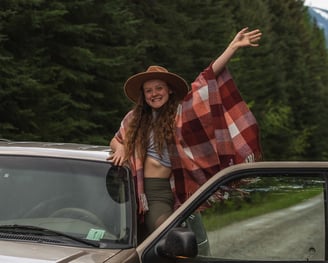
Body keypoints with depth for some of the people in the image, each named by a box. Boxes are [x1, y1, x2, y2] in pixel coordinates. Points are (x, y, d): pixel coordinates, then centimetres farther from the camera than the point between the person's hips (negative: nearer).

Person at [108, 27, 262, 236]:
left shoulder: (181, 113, 1)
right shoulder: (135, 119, 11)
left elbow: (208, 79, -6)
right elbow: (116, 139, 28)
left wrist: (233, 47, -11)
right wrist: (120, 149, 3)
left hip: (173, 189, 0)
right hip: (151, 191, 0)